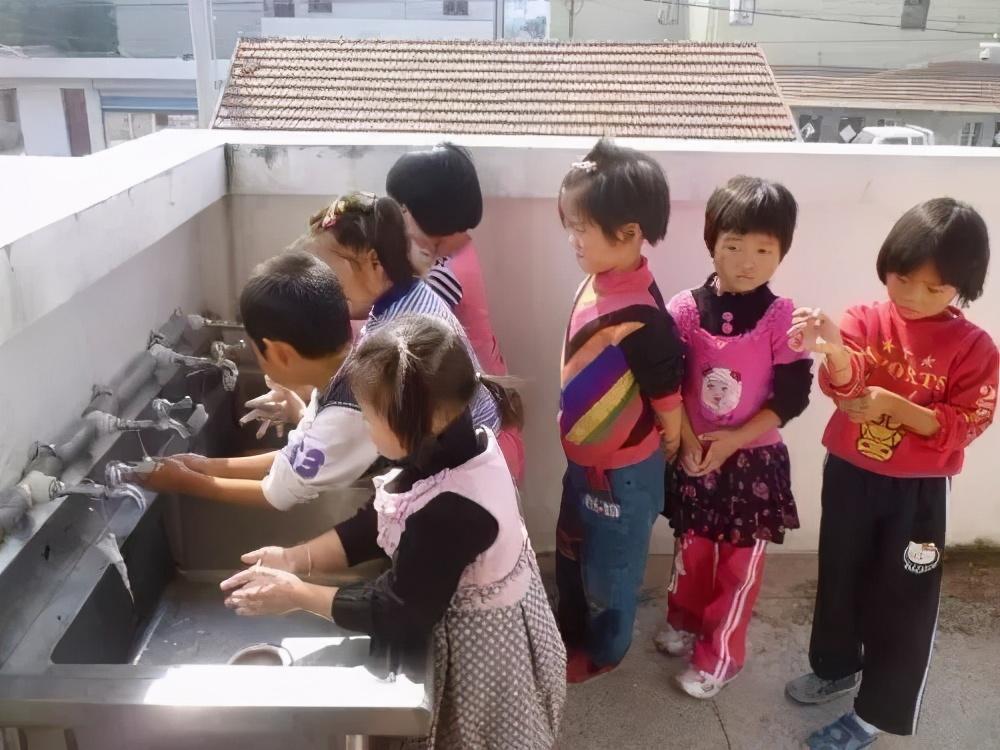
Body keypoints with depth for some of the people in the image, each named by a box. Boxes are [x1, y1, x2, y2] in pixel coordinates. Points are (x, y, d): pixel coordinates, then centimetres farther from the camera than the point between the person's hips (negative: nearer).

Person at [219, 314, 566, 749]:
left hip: (482, 653, -8)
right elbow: (377, 525, -2)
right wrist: (297, 559, -11)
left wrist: (296, 594, -18)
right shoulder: (455, 449, -12)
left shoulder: (451, 511, -38)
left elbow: (398, 617, -26)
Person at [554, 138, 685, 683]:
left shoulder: (639, 317, -33)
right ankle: (572, 629, 55)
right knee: (571, 552, 29)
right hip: (584, 457, 8)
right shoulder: (599, 282, -8)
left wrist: (664, 453, -4)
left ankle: (603, 649, 45)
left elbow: (667, 398, -21)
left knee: (610, 567, 18)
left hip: (622, 470, -8)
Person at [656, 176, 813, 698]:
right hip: (694, 454, 2)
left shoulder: (783, 319, -14)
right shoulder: (685, 309, -10)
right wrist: (687, 441, -13)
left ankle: (719, 656, 30)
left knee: (741, 563, 11)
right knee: (692, 549, 20)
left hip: (755, 459, -1)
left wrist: (733, 440, -17)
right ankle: (685, 621, 45)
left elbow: (792, 397, -12)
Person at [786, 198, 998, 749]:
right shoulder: (865, 320, -7)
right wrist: (833, 352, -48)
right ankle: (836, 666, 44)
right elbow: (846, 383, -24)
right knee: (839, 578, 19)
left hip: (917, 492, -2)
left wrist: (896, 406, -28)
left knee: (903, 600, 8)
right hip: (849, 476, 2)